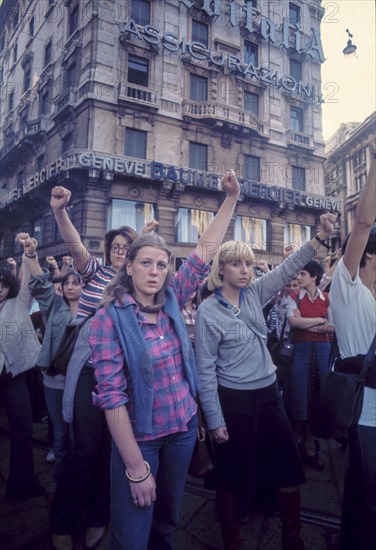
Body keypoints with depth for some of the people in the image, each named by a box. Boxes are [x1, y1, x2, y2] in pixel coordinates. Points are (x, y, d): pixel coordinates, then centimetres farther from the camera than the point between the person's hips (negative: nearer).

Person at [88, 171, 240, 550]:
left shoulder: (171, 301, -4)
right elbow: (111, 395, -19)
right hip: (138, 439, -4)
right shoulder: (109, 318, -18)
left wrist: (231, 199, -4)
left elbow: (204, 252, -3)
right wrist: (136, 465, -19)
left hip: (183, 429, 5)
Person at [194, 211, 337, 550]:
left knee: (289, 468, 16)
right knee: (233, 475, 12)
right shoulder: (208, 312, -14)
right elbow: (205, 369, -13)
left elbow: (287, 269, -2)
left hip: (269, 393, 6)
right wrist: (214, 420, -12)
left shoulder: (254, 293, 1)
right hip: (234, 400, -5)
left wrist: (321, 236, -15)